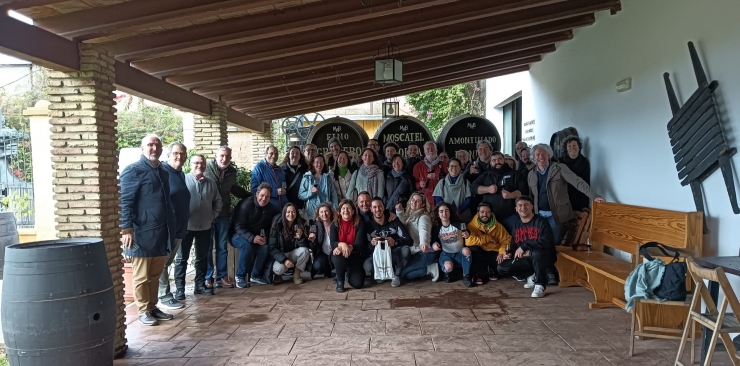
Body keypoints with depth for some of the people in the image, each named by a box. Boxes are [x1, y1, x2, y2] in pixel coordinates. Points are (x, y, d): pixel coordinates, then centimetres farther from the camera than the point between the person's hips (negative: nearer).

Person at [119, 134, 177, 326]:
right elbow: (124, 201, -13)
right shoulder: (133, 171, -7)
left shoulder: (163, 172, 15)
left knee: (155, 275, 14)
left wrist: (171, 229, 20)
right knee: (142, 276, 4)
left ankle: (153, 307, 25)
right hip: (142, 234, -7)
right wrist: (127, 229, -19)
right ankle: (143, 311, 14)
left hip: (161, 234, 7)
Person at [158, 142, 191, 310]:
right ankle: (165, 297, 5)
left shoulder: (181, 174, 15)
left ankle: (166, 292, 25)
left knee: (167, 262, 17)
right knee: (162, 263, 0)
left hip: (179, 227, 9)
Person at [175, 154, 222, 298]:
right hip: (186, 226, -4)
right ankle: (180, 288, 9)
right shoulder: (183, 180, -7)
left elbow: (218, 201, 15)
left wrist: (213, 215, 6)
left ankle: (200, 285, 23)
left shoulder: (211, 183, 6)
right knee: (182, 258, 3)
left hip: (205, 227, 4)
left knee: (202, 258, 12)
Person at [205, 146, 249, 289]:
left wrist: (251, 196, 22)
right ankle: (208, 277, 14)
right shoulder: (207, 168, -11)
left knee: (222, 247, 11)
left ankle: (221, 277, 20)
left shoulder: (232, 172, 6)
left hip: (223, 214, 5)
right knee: (207, 247, 4)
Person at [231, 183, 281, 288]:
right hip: (238, 235, -5)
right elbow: (238, 227, -23)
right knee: (247, 246, -35)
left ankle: (256, 275, -4)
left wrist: (264, 237, -16)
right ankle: (240, 276, -18)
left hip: (256, 236, 5)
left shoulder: (271, 208, -3)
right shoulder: (246, 205, -20)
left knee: (264, 248, -25)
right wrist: (252, 238, -37)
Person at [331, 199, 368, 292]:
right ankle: (339, 281, -8)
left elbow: (360, 243, -15)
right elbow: (333, 243, -12)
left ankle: (349, 273, 27)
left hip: (354, 256, 1)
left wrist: (350, 247, -35)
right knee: (338, 257, -38)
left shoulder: (359, 224, -7)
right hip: (339, 256, 0)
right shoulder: (335, 224, -3)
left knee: (357, 284, -12)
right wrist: (342, 244, -35)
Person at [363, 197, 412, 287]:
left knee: (406, 250, -34)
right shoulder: (368, 225, -8)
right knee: (367, 265, -34)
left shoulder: (394, 221, -8)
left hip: (394, 254, 0)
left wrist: (395, 242, -36)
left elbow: (409, 241, -16)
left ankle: (396, 275, -5)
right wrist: (371, 243, -33)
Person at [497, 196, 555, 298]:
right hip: (525, 259, 7)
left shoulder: (541, 221, -10)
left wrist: (524, 247, -25)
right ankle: (531, 276, 9)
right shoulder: (517, 226, 10)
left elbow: (546, 242, -23)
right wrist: (509, 253, -9)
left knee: (536, 253, -42)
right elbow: (514, 246, 15)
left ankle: (540, 285, -21)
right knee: (502, 267, -9)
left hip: (543, 256, -6)